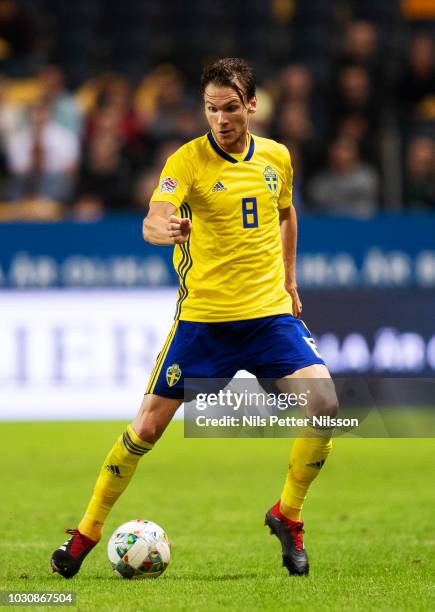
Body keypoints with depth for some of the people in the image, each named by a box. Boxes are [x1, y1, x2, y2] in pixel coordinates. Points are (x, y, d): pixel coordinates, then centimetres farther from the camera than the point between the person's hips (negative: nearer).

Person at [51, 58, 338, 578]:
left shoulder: (276, 158, 4)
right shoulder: (188, 160, -10)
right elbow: (152, 221, -27)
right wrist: (164, 229, -49)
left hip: (270, 312, 3)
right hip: (203, 316, -3)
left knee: (324, 403, -16)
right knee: (148, 426, -2)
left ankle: (288, 515, 5)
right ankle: (87, 531, 15)